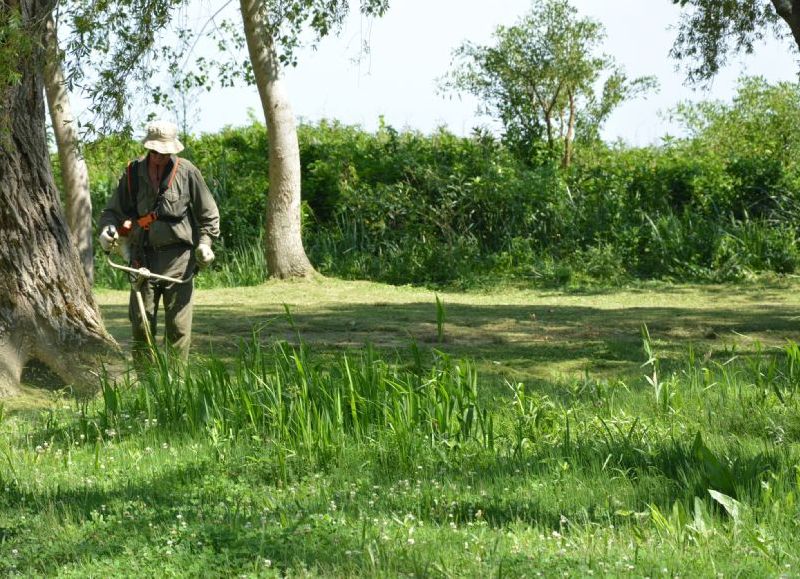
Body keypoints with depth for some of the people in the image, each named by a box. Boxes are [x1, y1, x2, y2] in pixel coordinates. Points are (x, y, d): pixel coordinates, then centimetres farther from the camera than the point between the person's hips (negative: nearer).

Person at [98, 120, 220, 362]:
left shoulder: (187, 172, 1)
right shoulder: (133, 173, 7)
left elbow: (209, 214, 8)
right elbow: (113, 209, 14)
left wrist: (204, 243, -5)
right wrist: (107, 228, -7)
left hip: (178, 257, -2)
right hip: (143, 256, 2)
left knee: (178, 325, -1)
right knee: (140, 322, 0)